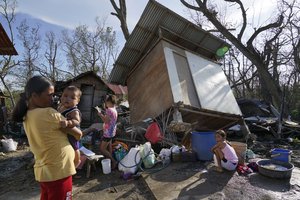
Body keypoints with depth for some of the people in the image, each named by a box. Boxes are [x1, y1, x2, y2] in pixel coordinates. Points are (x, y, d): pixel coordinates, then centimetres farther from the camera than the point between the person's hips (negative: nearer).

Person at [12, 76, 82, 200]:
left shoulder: (26, 116, 3)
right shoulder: (49, 113, -22)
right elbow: (78, 134, -14)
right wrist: (77, 137, 7)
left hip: (42, 171, 8)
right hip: (58, 172, -8)